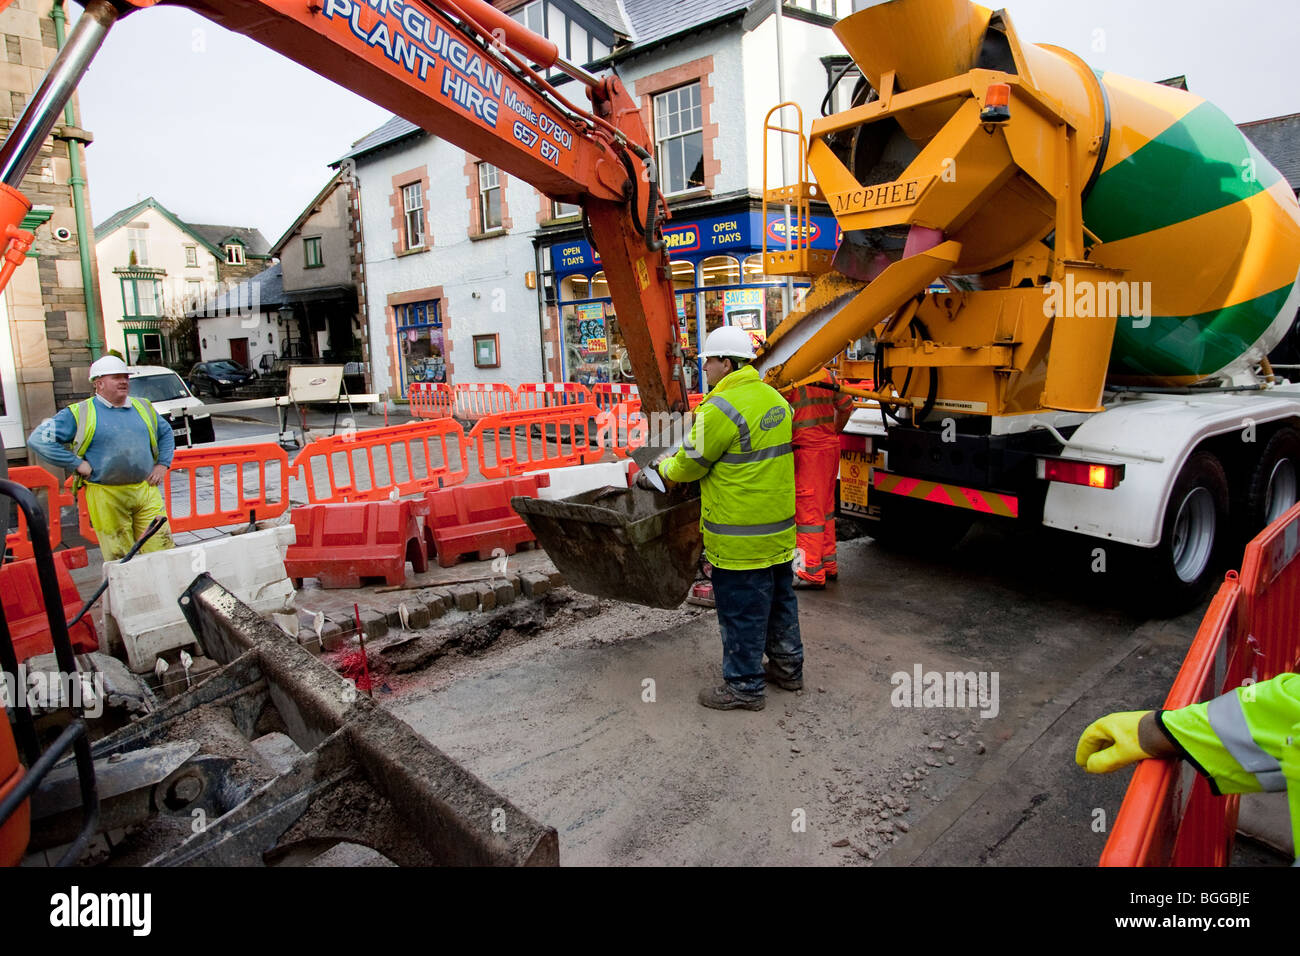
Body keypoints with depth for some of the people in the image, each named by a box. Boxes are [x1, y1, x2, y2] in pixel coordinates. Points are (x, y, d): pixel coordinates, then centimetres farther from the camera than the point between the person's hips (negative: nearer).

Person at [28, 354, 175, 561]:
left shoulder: (144, 407, 14)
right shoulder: (79, 413, 1)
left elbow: (166, 434, 28)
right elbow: (38, 439, -1)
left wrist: (162, 464, 13)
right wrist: (76, 464, -7)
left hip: (146, 491, 3)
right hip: (106, 497, -3)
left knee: (162, 549, -2)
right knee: (119, 559, 2)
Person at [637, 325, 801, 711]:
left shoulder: (720, 409, -21)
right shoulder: (775, 399, 8)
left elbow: (690, 464, -12)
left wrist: (660, 471, 10)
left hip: (740, 536, -9)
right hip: (779, 528, 9)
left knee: (741, 610, 5)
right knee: (779, 599, 22)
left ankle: (744, 686, 19)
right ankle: (787, 666, 37)